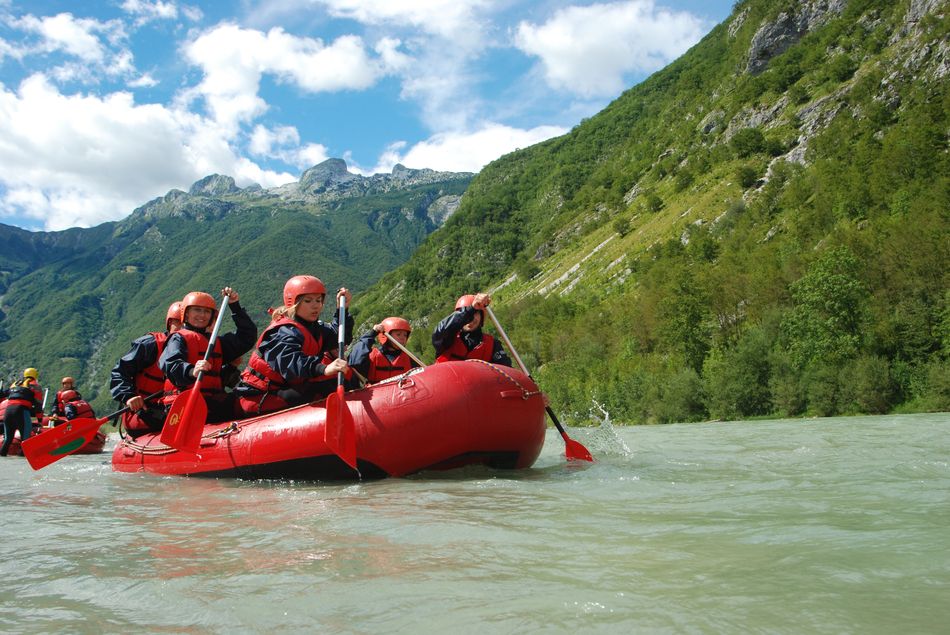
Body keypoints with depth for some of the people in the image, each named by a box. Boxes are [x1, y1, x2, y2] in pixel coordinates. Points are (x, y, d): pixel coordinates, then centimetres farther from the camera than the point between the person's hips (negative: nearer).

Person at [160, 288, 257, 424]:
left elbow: (248, 336, 28)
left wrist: (235, 306, 23)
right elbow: (169, 363, -11)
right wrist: (192, 371, -33)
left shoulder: (217, 341, 30)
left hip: (212, 400, 7)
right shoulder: (179, 338, 9)